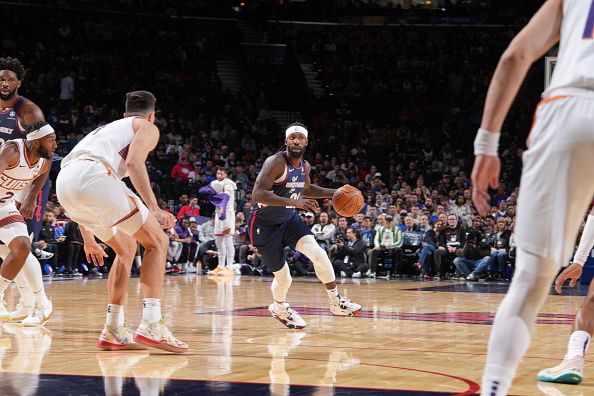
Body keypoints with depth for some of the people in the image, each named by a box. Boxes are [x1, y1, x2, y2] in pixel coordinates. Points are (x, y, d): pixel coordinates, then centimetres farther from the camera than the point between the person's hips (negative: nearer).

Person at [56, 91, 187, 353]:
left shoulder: (106, 129, 40)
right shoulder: (147, 127, 19)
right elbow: (134, 162, -3)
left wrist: (88, 239, 44)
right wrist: (154, 209, -9)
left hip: (63, 183, 7)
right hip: (93, 176, -7)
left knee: (127, 248, 23)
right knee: (157, 241, 5)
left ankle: (113, 331, 18)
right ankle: (151, 325, -9)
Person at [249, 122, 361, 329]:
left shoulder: (305, 166, 0)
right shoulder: (276, 162, -25)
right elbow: (257, 194, -35)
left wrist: (335, 193, 8)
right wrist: (293, 202, -43)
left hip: (289, 219, 6)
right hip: (264, 224, -6)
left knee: (318, 254, -17)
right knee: (283, 277, 2)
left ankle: (336, 302, -3)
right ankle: (279, 308, 35)